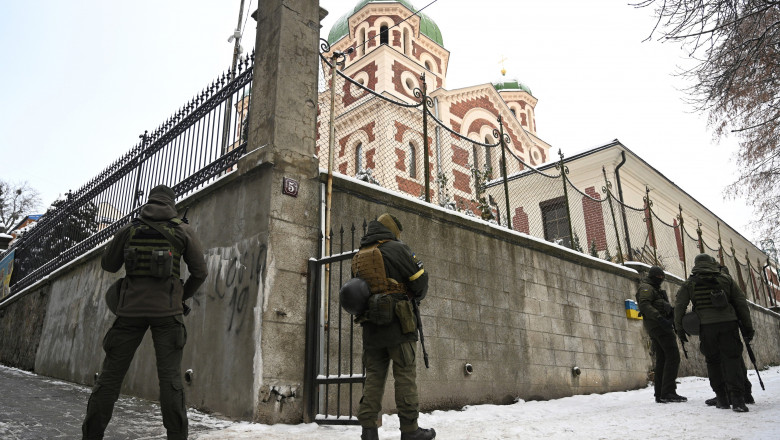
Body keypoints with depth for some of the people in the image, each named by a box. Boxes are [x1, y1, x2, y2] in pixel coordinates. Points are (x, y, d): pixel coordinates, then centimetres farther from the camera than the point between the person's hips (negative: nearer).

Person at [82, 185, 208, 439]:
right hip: (166, 309, -2)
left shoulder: (129, 230, 9)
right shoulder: (182, 230, 3)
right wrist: (184, 296, 19)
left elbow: (108, 265, 19)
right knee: (170, 375, -3)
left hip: (131, 308, 2)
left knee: (111, 373, 9)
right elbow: (200, 271, 3)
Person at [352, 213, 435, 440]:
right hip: (397, 322, -6)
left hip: (371, 326, 6)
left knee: (374, 375, 9)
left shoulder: (358, 257, 16)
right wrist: (416, 297, 16)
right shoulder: (396, 248, -3)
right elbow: (420, 279, -3)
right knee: (405, 374, -1)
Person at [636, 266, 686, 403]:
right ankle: (668, 392, -17)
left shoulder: (654, 289, 27)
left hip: (655, 329, 10)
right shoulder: (646, 288, -6)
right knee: (673, 356, -13)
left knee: (661, 359, 9)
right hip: (659, 326, -10)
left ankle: (660, 394, 10)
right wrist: (659, 317, -31)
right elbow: (644, 305, -22)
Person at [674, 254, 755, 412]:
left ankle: (722, 398, 13)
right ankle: (737, 399, -12)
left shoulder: (689, 284, 10)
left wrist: (680, 329, 12)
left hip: (706, 326, 0)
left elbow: (679, 307, 5)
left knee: (713, 361, 11)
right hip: (728, 323, 0)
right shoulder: (726, 280, 12)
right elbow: (741, 304, 11)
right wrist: (747, 327, 15)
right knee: (733, 359, 0)